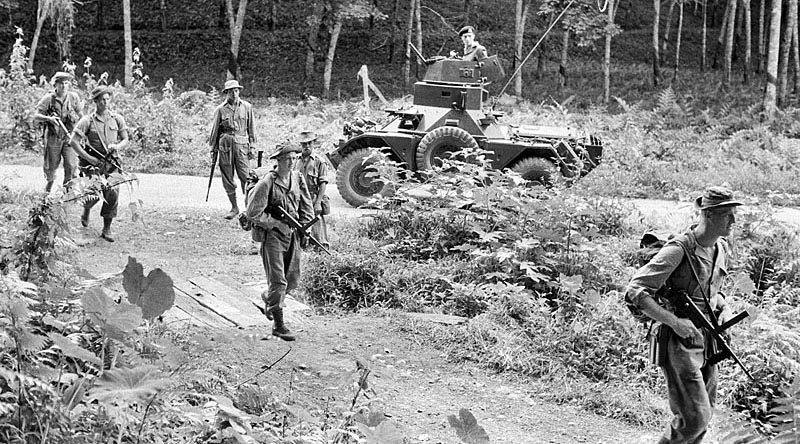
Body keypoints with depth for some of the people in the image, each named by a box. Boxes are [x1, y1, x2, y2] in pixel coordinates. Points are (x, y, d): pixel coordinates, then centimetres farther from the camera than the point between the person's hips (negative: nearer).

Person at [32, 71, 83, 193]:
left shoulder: (73, 97, 0)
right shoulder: (49, 98, -6)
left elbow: (81, 116, 10)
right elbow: (36, 116, -7)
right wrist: (49, 118, -25)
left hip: (70, 136, 1)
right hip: (53, 137, -1)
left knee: (71, 165, -11)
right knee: (51, 166, 8)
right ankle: (49, 184, 34)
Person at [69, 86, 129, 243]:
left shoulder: (117, 119, 6)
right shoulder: (88, 120, -5)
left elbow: (125, 140, 11)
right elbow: (73, 141, -7)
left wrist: (117, 146, -12)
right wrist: (88, 158, -12)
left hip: (111, 163, 2)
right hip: (93, 164, -2)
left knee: (112, 194, -11)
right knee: (93, 194, -6)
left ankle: (107, 229, 0)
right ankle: (86, 211, 32)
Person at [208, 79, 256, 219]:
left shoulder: (247, 107, 6)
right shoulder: (220, 109, 5)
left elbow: (251, 128, 11)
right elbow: (215, 130, 11)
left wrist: (252, 146, 5)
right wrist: (213, 149, 9)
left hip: (241, 145, -1)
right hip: (225, 145, 1)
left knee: (246, 176, -8)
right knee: (227, 178, 3)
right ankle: (234, 207, 13)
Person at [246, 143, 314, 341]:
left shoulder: (298, 178, 3)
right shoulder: (267, 182, -15)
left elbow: (306, 206, 14)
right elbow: (253, 213, -14)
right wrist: (277, 224, -13)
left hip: (292, 235, 6)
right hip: (272, 235, -6)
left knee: (293, 280, 11)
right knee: (278, 281, -7)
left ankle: (268, 297, 42)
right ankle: (278, 325, 1)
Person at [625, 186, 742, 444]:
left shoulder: (721, 249, 7)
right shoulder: (679, 249, -18)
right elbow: (635, 291, -21)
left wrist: (724, 308, 5)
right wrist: (674, 322, -24)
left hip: (707, 342, 8)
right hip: (680, 343, -8)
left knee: (704, 416, 14)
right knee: (694, 419, -11)